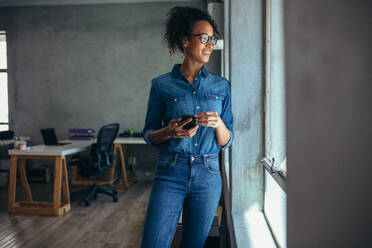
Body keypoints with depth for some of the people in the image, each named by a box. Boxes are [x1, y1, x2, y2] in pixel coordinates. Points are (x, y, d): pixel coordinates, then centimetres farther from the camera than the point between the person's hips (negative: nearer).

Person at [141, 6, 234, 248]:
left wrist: (218, 124, -15)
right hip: (170, 174, -2)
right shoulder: (162, 85, 0)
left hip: (208, 176, 2)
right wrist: (170, 132, -16)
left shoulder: (221, 86, 6)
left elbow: (227, 141, 7)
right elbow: (149, 134, 5)